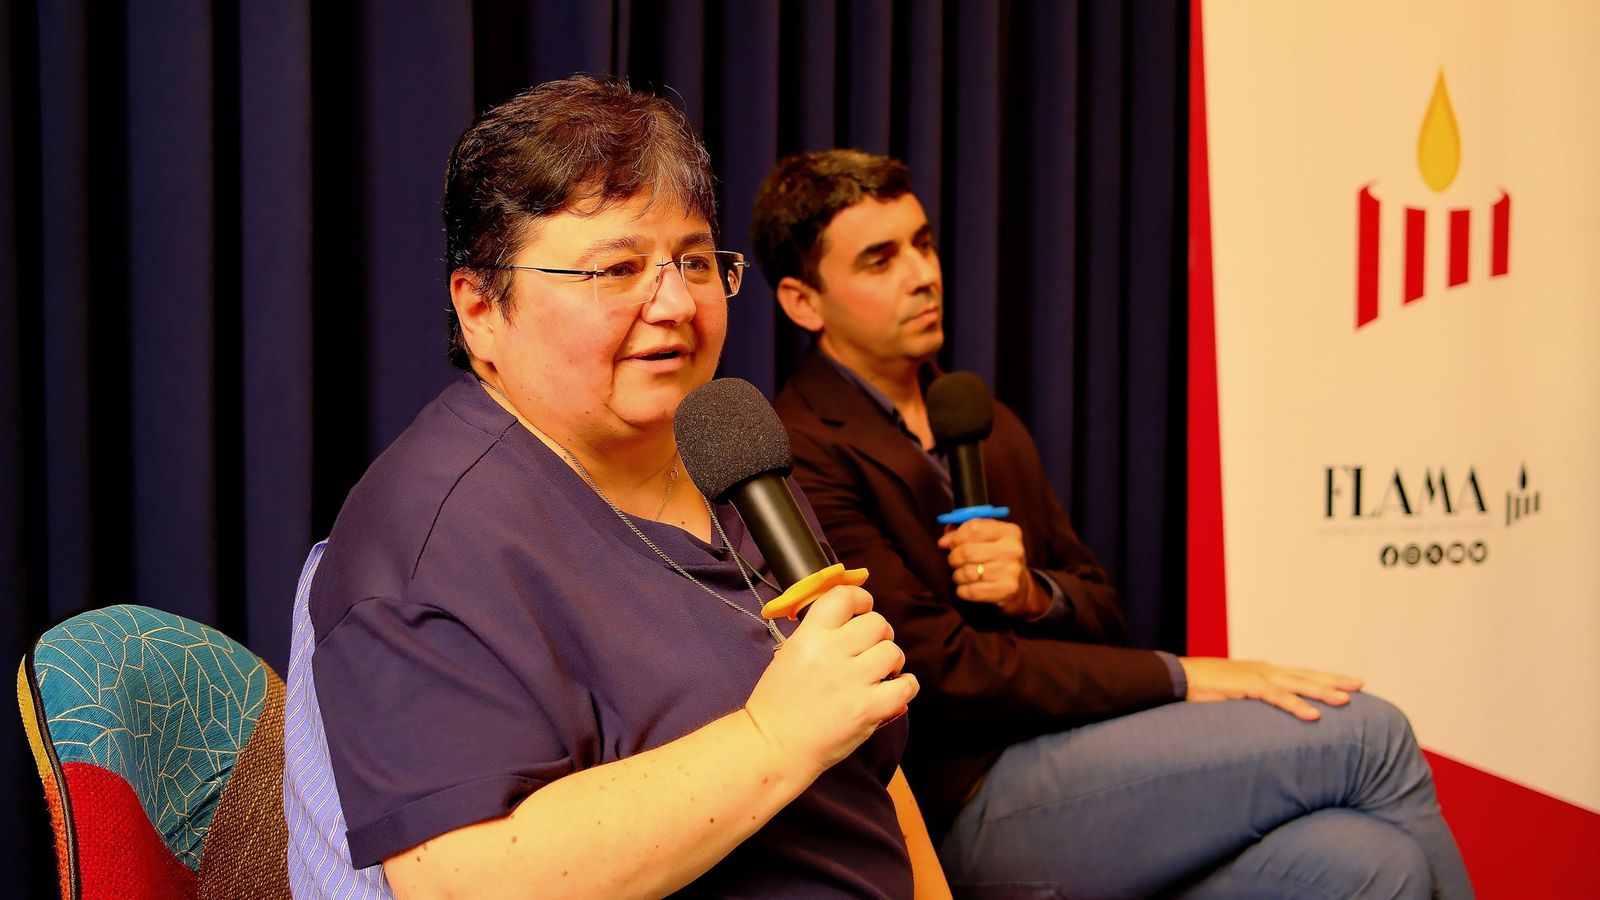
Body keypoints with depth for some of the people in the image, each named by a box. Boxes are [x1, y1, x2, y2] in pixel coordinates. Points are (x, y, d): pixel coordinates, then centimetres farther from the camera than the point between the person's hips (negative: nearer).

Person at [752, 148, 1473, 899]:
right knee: (1364, 732, -15)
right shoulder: (801, 455, -9)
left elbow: (1099, 611, 20)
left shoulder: (987, 426, 18)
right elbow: (945, 667, -14)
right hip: (967, 801, -7)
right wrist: (1181, 677, -14)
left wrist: (1032, 594, -5)